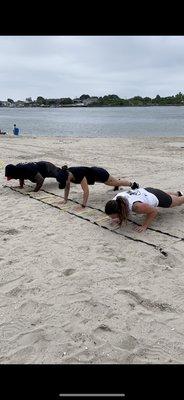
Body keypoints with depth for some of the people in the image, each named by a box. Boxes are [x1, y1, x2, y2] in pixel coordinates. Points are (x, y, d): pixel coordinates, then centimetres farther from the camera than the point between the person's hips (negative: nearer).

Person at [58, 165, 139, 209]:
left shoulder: (79, 175, -43)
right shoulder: (66, 174, -22)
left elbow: (86, 191, -42)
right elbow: (67, 187, -5)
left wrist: (83, 205, -42)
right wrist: (65, 199, -7)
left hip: (99, 173, -7)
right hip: (93, 173, 7)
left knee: (117, 182, 18)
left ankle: (133, 184, 42)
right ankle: (117, 185, 67)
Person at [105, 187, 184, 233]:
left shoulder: (136, 206, -48)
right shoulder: (115, 200, -29)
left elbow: (154, 211, -33)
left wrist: (144, 226, -33)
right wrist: (119, 218, -22)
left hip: (156, 197, -6)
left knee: (177, 201, 27)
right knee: (165, 194, 40)